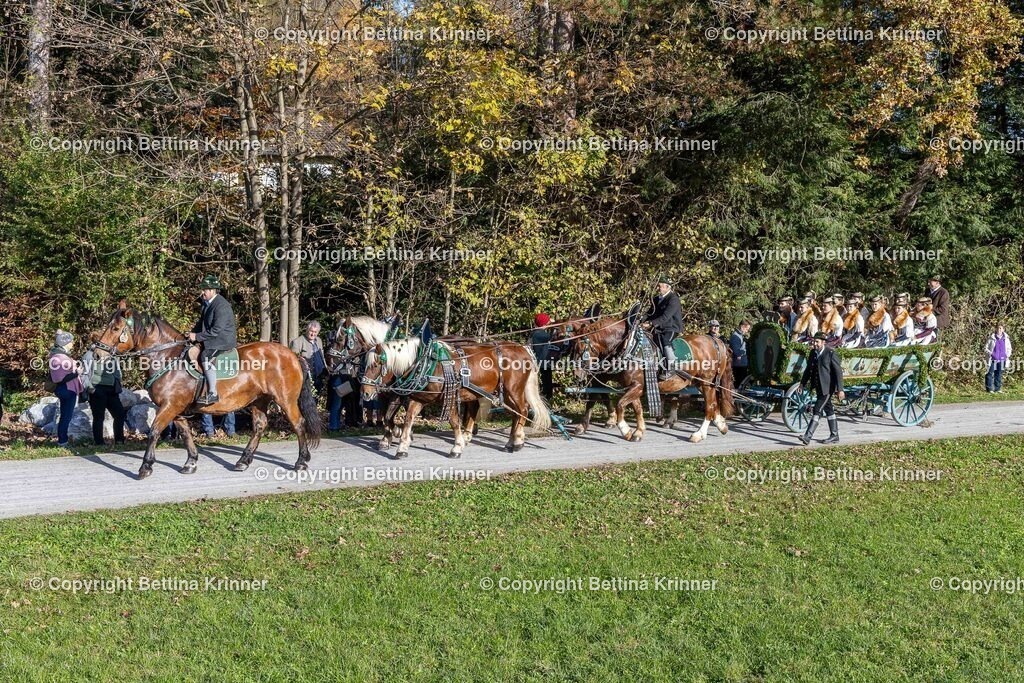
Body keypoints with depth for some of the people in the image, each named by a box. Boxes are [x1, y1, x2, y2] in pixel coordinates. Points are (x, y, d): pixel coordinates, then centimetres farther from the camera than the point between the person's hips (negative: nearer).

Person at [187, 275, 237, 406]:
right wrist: (193, 333, 4)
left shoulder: (221, 306, -21)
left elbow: (216, 330, -24)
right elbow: (202, 322, 22)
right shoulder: (208, 303, 12)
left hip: (224, 340, -11)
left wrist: (197, 336, -18)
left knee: (206, 357, -30)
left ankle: (212, 394, -31)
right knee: (191, 351, 11)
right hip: (213, 338, 11)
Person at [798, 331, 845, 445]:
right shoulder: (813, 352, 7)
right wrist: (803, 383, 10)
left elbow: (838, 371, -14)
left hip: (827, 387, -8)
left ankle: (807, 436, -16)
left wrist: (840, 390, -18)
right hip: (818, 386, 8)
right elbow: (809, 368, 17)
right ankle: (834, 436, 25)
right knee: (828, 410, 16)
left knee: (817, 410, -12)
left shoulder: (831, 353, -14)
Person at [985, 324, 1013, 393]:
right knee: (990, 374, -4)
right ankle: (989, 389, 3)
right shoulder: (992, 338, -2)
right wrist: (989, 353, -13)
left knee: (999, 375, 8)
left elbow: (1009, 348, 18)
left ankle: (998, 389, 16)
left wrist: (1008, 355, 2)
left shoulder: (1006, 339, 6)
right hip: (993, 360, -3)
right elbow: (986, 348, 2)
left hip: (1002, 360, 3)